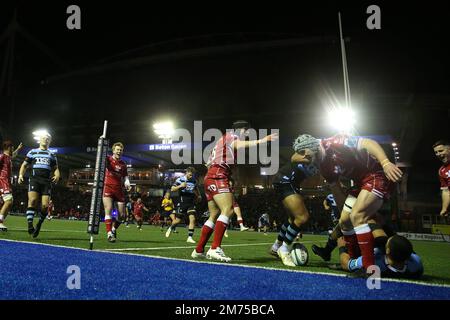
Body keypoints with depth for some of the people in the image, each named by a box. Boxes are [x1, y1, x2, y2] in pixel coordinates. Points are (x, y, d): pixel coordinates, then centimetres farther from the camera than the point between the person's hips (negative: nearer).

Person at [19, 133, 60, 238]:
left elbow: (56, 168, 21)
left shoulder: (52, 155, 22)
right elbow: (25, 165, 16)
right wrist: (21, 175, -1)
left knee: (45, 205, -12)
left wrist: (57, 176, -2)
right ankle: (30, 225, -25)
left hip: (47, 181, 1)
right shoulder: (32, 152, 18)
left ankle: (39, 224, 10)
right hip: (34, 179, -1)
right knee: (32, 200, -23)